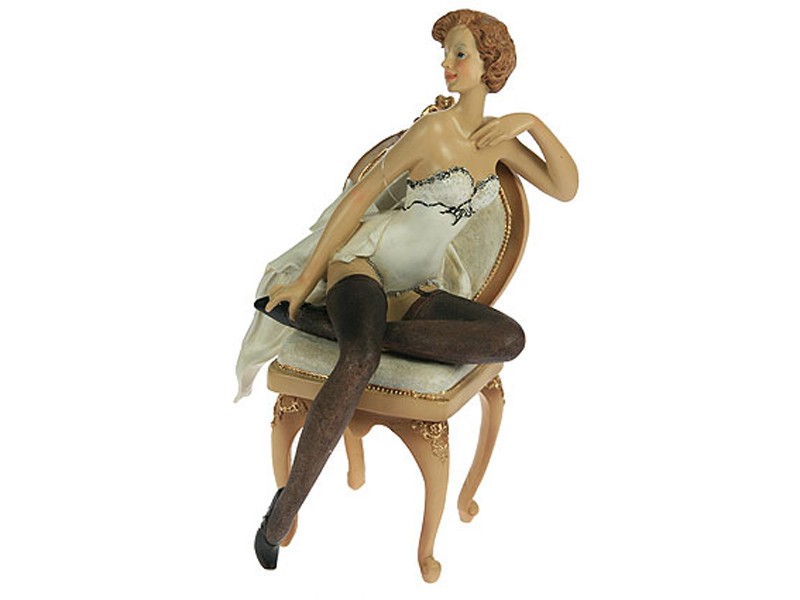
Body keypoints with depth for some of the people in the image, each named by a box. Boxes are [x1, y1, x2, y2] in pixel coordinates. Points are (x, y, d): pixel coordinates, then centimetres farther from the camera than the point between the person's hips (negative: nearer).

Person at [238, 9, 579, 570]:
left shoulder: (497, 137, 9)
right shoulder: (434, 129, -9)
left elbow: (566, 189, 5)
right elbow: (360, 196, -8)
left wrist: (533, 122, -9)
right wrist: (305, 279, -9)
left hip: (417, 288, 6)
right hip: (364, 257, -6)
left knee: (510, 338, -25)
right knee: (361, 361, -40)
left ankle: (337, 324, -24)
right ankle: (287, 505, -27)